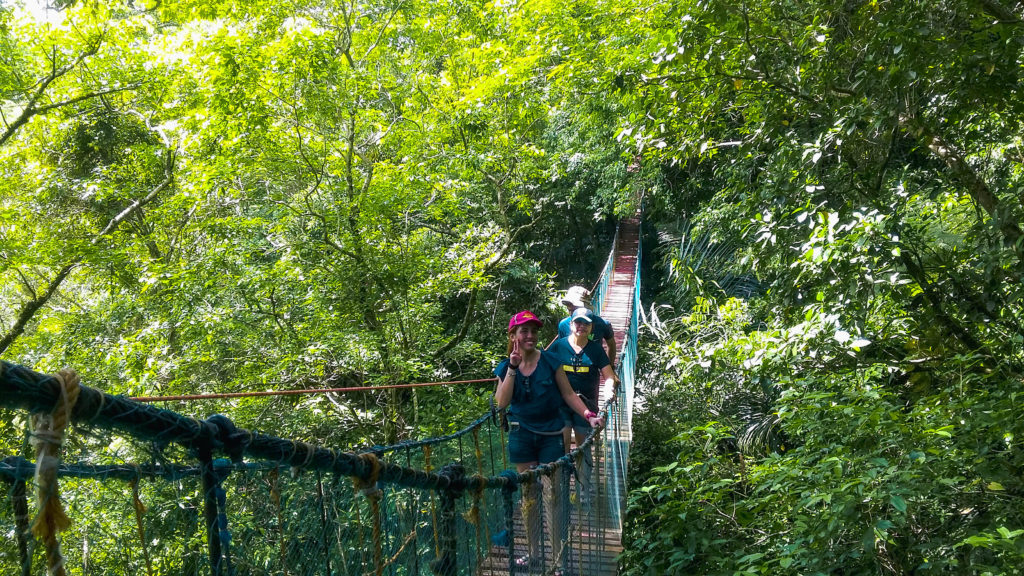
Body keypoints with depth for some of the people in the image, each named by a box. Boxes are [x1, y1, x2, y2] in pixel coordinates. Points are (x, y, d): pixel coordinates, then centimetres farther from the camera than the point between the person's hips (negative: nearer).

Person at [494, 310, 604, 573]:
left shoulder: (550, 361, -7)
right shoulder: (505, 367, 0)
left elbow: (568, 394, -5)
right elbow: (502, 402, -13)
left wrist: (588, 415, -19)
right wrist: (512, 368, -18)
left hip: (550, 435, -3)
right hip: (522, 435, 3)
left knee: (552, 494, -2)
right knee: (528, 494, 11)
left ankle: (558, 557, 5)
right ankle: (533, 554, 23)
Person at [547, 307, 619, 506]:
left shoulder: (595, 348, 3)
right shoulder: (559, 346, 1)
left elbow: (609, 376, 1)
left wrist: (611, 384, -20)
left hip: (586, 403, 1)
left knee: (584, 447, 9)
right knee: (562, 445, -8)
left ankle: (585, 492, 21)